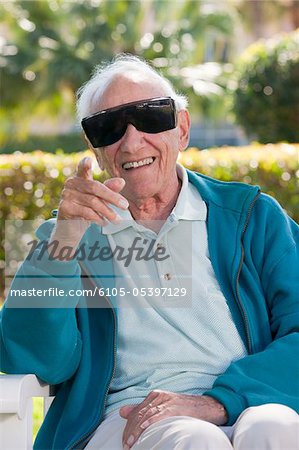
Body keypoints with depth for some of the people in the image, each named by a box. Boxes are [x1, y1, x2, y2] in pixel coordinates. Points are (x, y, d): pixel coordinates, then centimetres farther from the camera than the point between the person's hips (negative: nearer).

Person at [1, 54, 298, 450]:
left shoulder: (253, 215, 15)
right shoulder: (71, 236, 17)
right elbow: (36, 361, 1)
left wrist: (218, 401, -15)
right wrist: (66, 238, -10)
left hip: (247, 406, 1)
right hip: (125, 417, -1)